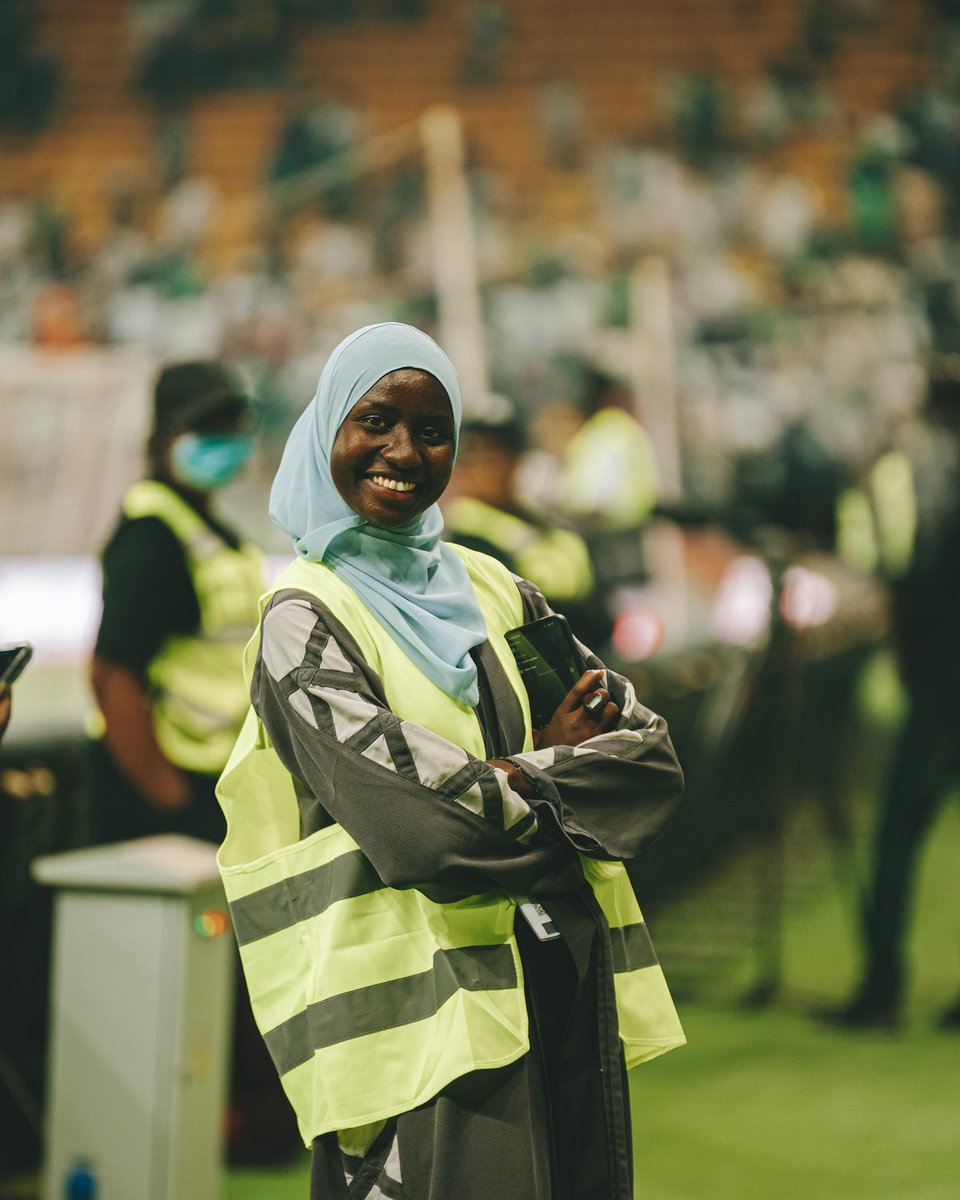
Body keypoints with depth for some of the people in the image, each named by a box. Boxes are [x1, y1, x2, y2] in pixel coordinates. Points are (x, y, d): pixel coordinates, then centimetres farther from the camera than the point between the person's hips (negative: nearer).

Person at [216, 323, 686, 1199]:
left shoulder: (493, 592, 14)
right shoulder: (305, 618, -5)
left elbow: (651, 754, 7)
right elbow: (413, 816, -18)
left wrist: (521, 778, -11)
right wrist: (567, 765, -3)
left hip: (567, 990, 6)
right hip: (425, 1008, -6)